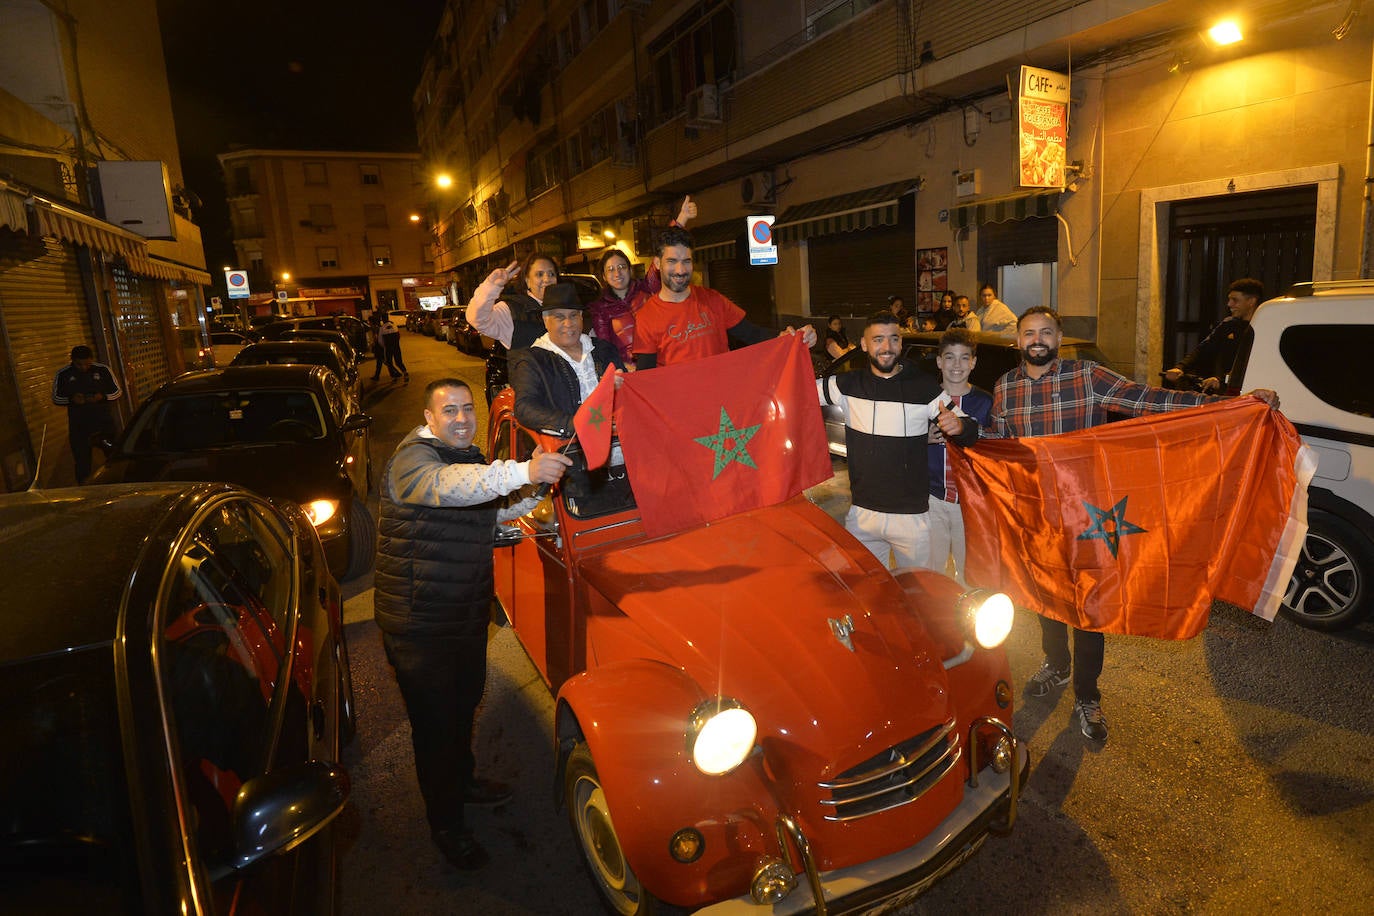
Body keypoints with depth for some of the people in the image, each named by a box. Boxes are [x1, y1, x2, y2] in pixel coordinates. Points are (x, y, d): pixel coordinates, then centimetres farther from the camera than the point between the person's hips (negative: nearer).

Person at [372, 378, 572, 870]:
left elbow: (499, 511, 19)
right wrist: (524, 471, -56)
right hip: (419, 623, -8)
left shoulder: (470, 459, 9)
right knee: (435, 722, 6)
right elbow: (448, 485, -43)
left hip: (468, 614, 9)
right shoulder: (412, 459, -21)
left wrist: (539, 480, 2)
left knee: (465, 703, 25)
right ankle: (445, 824, 26)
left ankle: (462, 780, 50)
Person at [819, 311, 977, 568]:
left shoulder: (925, 387, -4)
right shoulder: (848, 385, -1)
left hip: (912, 516, -1)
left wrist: (959, 426, -23)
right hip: (862, 514, 1)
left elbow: (971, 432, 1)